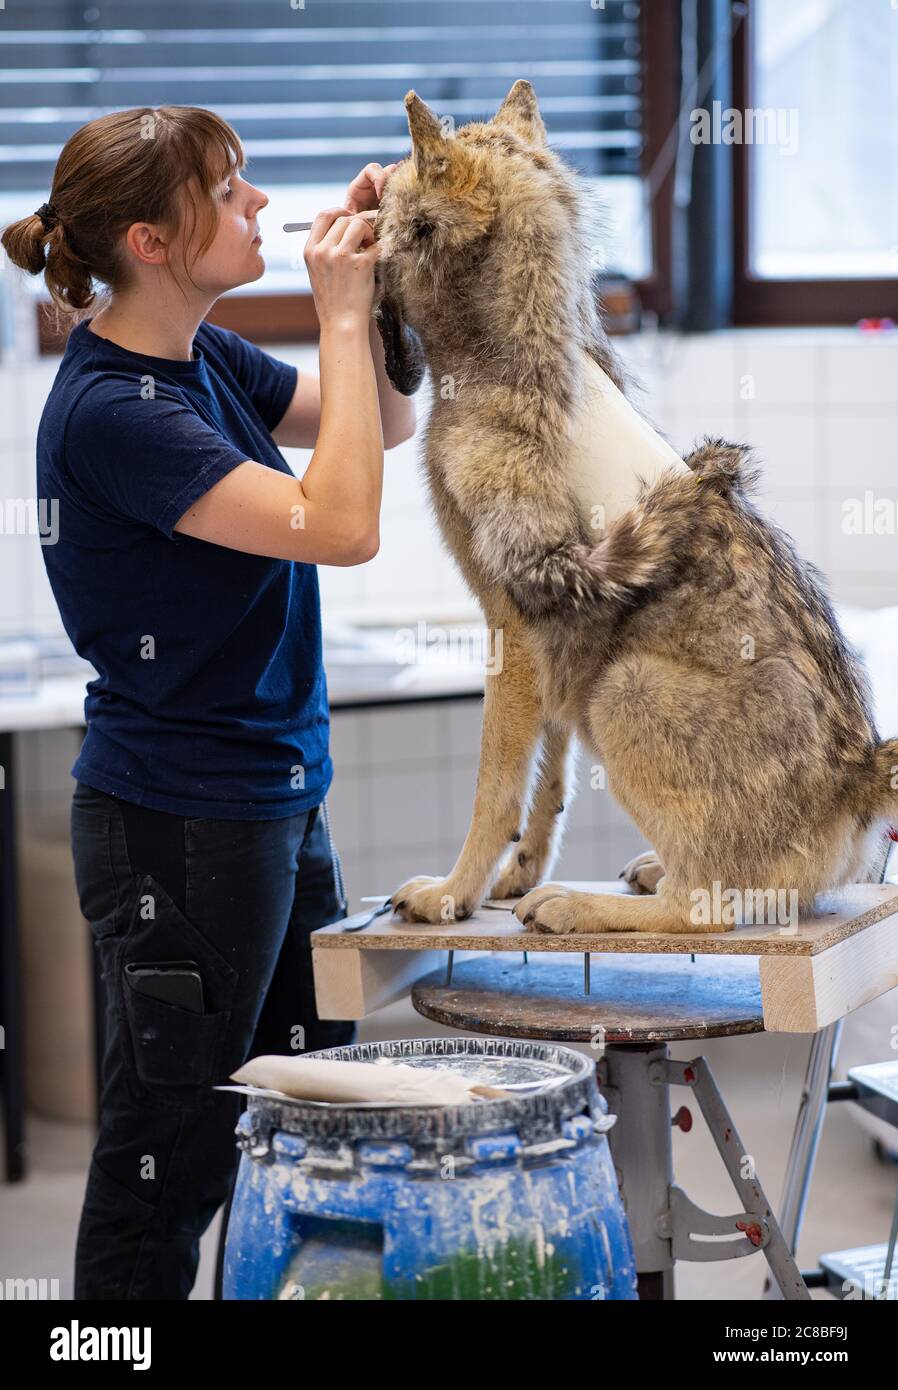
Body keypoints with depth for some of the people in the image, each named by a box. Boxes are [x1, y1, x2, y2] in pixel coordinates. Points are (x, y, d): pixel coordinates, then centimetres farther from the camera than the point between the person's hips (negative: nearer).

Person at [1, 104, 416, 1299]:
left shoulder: (203, 358, 5)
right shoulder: (112, 410, -22)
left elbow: (385, 426, 17)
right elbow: (341, 525, -28)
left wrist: (377, 279, 1)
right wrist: (341, 315, -21)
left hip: (278, 799, 9)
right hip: (180, 825, -9)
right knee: (171, 1157, 2)